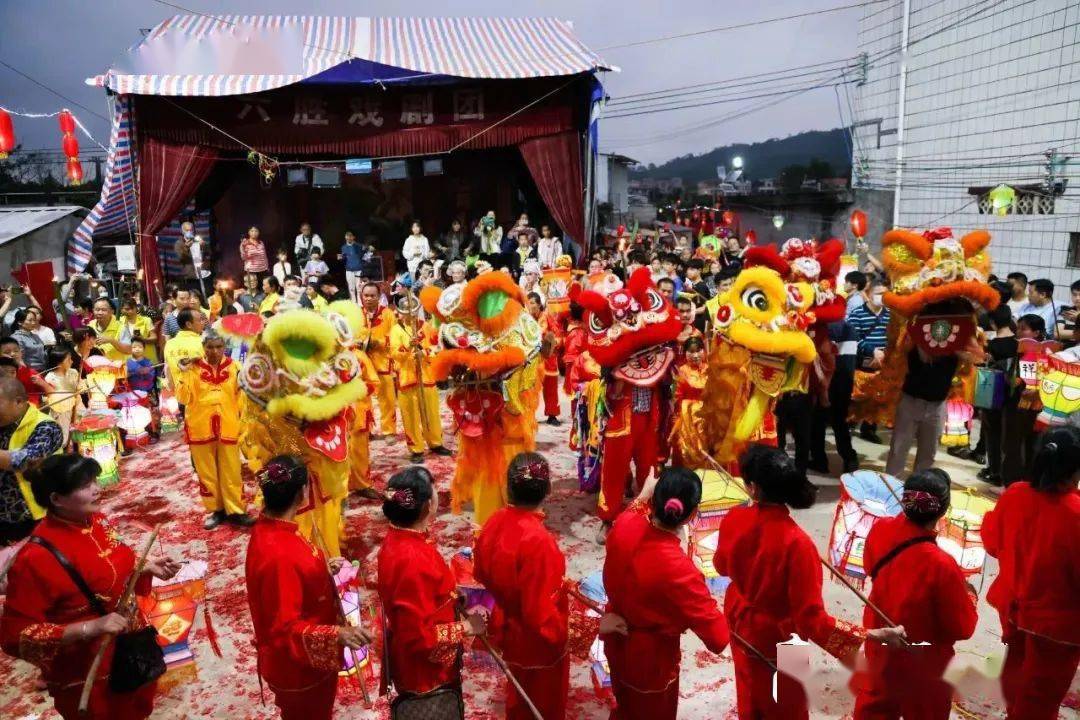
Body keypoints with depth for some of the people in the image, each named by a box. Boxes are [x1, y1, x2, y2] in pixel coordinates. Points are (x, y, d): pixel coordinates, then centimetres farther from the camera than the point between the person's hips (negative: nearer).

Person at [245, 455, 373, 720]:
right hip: (298, 663, -9)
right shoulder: (278, 554, -37)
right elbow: (286, 627, -32)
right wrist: (337, 634, -41)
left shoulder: (269, 528, -8)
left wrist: (322, 566, 14)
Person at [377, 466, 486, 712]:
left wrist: (452, 595, 5)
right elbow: (418, 635, -29)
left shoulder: (397, 539, -6)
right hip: (426, 671, -9)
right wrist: (465, 627, -19)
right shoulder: (413, 560, -34)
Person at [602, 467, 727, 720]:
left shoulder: (624, 526, -23)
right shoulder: (679, 569, -39)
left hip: (617, 640, 5)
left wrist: (644, 493, 19)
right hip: (651, 657, -5)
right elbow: (718, 638, -27)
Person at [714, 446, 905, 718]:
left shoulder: (733, 520, -21)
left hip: (741, 623, 4)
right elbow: (811, 619, -32)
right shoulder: (796, 543, -36)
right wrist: (872, 635, -30)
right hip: (777, 638, -4)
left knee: (750, 692, 31)